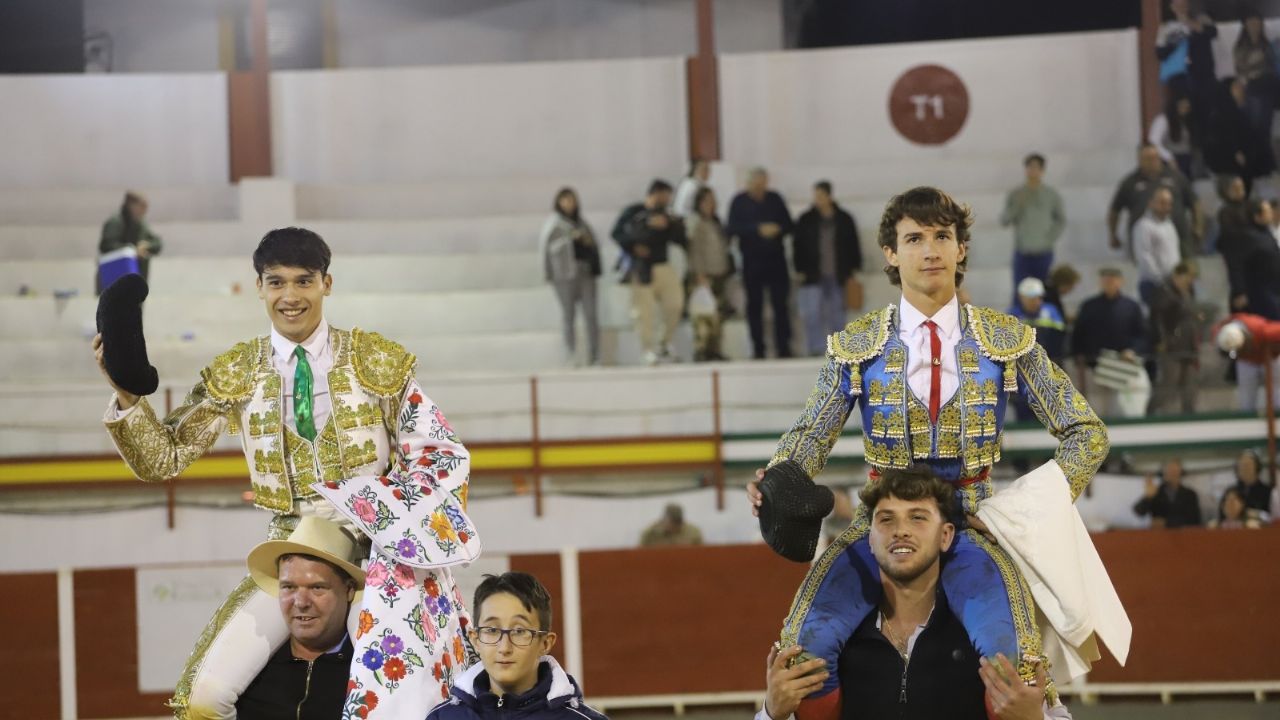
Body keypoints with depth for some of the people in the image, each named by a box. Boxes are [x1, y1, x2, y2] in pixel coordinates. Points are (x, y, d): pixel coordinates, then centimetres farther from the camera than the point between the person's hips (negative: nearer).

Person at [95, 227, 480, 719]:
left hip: (377, 550, -2)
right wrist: (126, 392, -14)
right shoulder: (233, 376, 5)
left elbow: (442, 456, 3)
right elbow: (162, 461, 3)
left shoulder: (377, 361, 2)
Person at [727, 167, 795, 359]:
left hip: (776, 259, 1)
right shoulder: (739, 202, 2)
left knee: (781, 304, -3)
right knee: (754, 305, 2)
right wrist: (758, 230, -18)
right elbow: (732, 228, -9)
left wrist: (778, 230, -12)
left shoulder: (775, 199, 9)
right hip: (752, 262, -1)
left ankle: (783, 347, 0)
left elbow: (788, 225, 10)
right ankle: (758, 349, 6)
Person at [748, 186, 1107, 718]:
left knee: (1008, 652, -31)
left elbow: (1085, 433, 8)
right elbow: (811, 435, 7)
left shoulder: (1007, 341, 4)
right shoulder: (858, 346, 5)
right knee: (806, 642, -25)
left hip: (971, 523, -1)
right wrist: (777, 484, -15)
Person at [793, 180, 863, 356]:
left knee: (837, 317, 7)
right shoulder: (806, 220, 3)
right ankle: (816, 350, -6)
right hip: (814, 276, -1)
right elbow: (797, 247, 5)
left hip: (838, 276, 1)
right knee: (813, 315, -9)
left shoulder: (844, 219, 5)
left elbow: (853, 245, 9)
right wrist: (801, 271, -1)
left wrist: (853, 269, 4)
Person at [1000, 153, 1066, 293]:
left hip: (1044, 254, 0)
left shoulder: (1052, 195, 4)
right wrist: (1017, 205, -15)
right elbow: (1004, 221, -1)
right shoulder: (1015, 195, 3)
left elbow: (1061, 221, 11)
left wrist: (1050, 238, -1)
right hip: (1022, 253, 0)